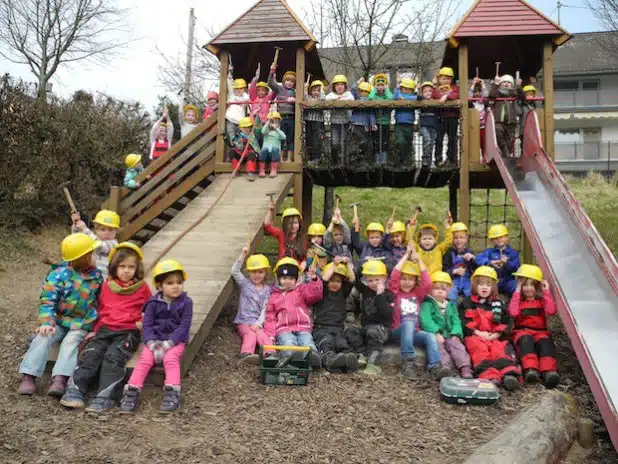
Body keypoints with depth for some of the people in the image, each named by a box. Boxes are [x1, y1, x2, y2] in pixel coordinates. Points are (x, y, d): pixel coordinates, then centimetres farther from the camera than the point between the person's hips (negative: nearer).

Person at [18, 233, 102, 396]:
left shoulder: (96, 275, 4)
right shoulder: (59, 274, -7)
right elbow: (47, 301, -12)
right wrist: (47, 323, -26)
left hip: (81, 325, 0)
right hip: (59, 321, 0)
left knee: (71, 342, -27)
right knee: (43, 337, -26)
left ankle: (59, 380, -42)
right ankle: (28, 377, -26)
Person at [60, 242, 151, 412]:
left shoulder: (142, 287, 7)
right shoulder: (107, 285, 15)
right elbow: (100, 308, 23)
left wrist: (143, 322, 2)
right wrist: (95, 329, 16)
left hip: (128, 331, -4)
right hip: (105, 329, 4)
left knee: (113, 357, -28)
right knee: (90, 355, -21)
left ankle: (104, 397, -36)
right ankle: (74, 391, -25)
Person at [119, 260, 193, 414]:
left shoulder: (186, 302, -4)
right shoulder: (153, 303, 1)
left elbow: (184, 326, -10)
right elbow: (147, 325, -2)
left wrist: (168, 343, -20)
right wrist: (152, 343, -19)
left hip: (176, 340, -2)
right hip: (155, 339, 2)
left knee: (170, 359, -28)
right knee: (145, 359, -20)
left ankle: (172, 393, -33)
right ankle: (132, 392, -21)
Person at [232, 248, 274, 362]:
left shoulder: (267, 289, 10)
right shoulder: (245, 283, 10)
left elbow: (265, 308, 2)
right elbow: (235, 271, -7)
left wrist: (259, 323, -13)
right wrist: (243, 255, -13)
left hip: (258, 323, 1)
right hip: (244, 322, -1)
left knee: (262, 335, -27)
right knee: (250, 334, -29)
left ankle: (270, 353, -49)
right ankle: (247, 353, -52)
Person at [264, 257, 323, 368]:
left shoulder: (301, 290, 24)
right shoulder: (273, 296, 24)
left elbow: (315, 294, 4)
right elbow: (270, 318, 19)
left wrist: (314, 279, -13)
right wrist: (270, 334, 4)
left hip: (303, 327, 0)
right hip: (284, 329, 0)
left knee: (308, 344, -33)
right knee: (289, 347, -34)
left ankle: (314, 356, -58)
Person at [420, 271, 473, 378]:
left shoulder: (451, 305, 23)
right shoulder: (427, 304, 5)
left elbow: (456, 322, 13)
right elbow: (426, 321, -11)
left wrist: (456, 334, -8)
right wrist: (436, 333, -25)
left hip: (449, 336, 4)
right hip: (434, 335, -4)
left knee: (456, 344, -25)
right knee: (438, 345, -33)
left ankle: (465, 368, -40)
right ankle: (446, 366, -54)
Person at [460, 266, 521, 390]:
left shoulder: (499, 304, 21)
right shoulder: (467, 303, 16)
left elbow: (506, 323, 12)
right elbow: (463, 321, 3)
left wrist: (496, 334, -6)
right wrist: (477, 332, -11)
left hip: (495, 336, 2)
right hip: (474, 336, -2)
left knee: (500, 350, -30)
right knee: (480, 348, -34)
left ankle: (509, 374, -54)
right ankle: (489, 376, -54)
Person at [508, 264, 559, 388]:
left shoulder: (542, 300, 18)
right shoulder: (518, 299, 15)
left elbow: (551, 311, -5)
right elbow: (513, 313, -9)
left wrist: (546, 292, -4)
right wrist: (517, 292, -5)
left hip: (540, 331, 1)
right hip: (522, 331, -1)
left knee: (545, 342, -33)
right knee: (526, 340, -36)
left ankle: (549, 371, -52)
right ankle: (530, 369, -54)